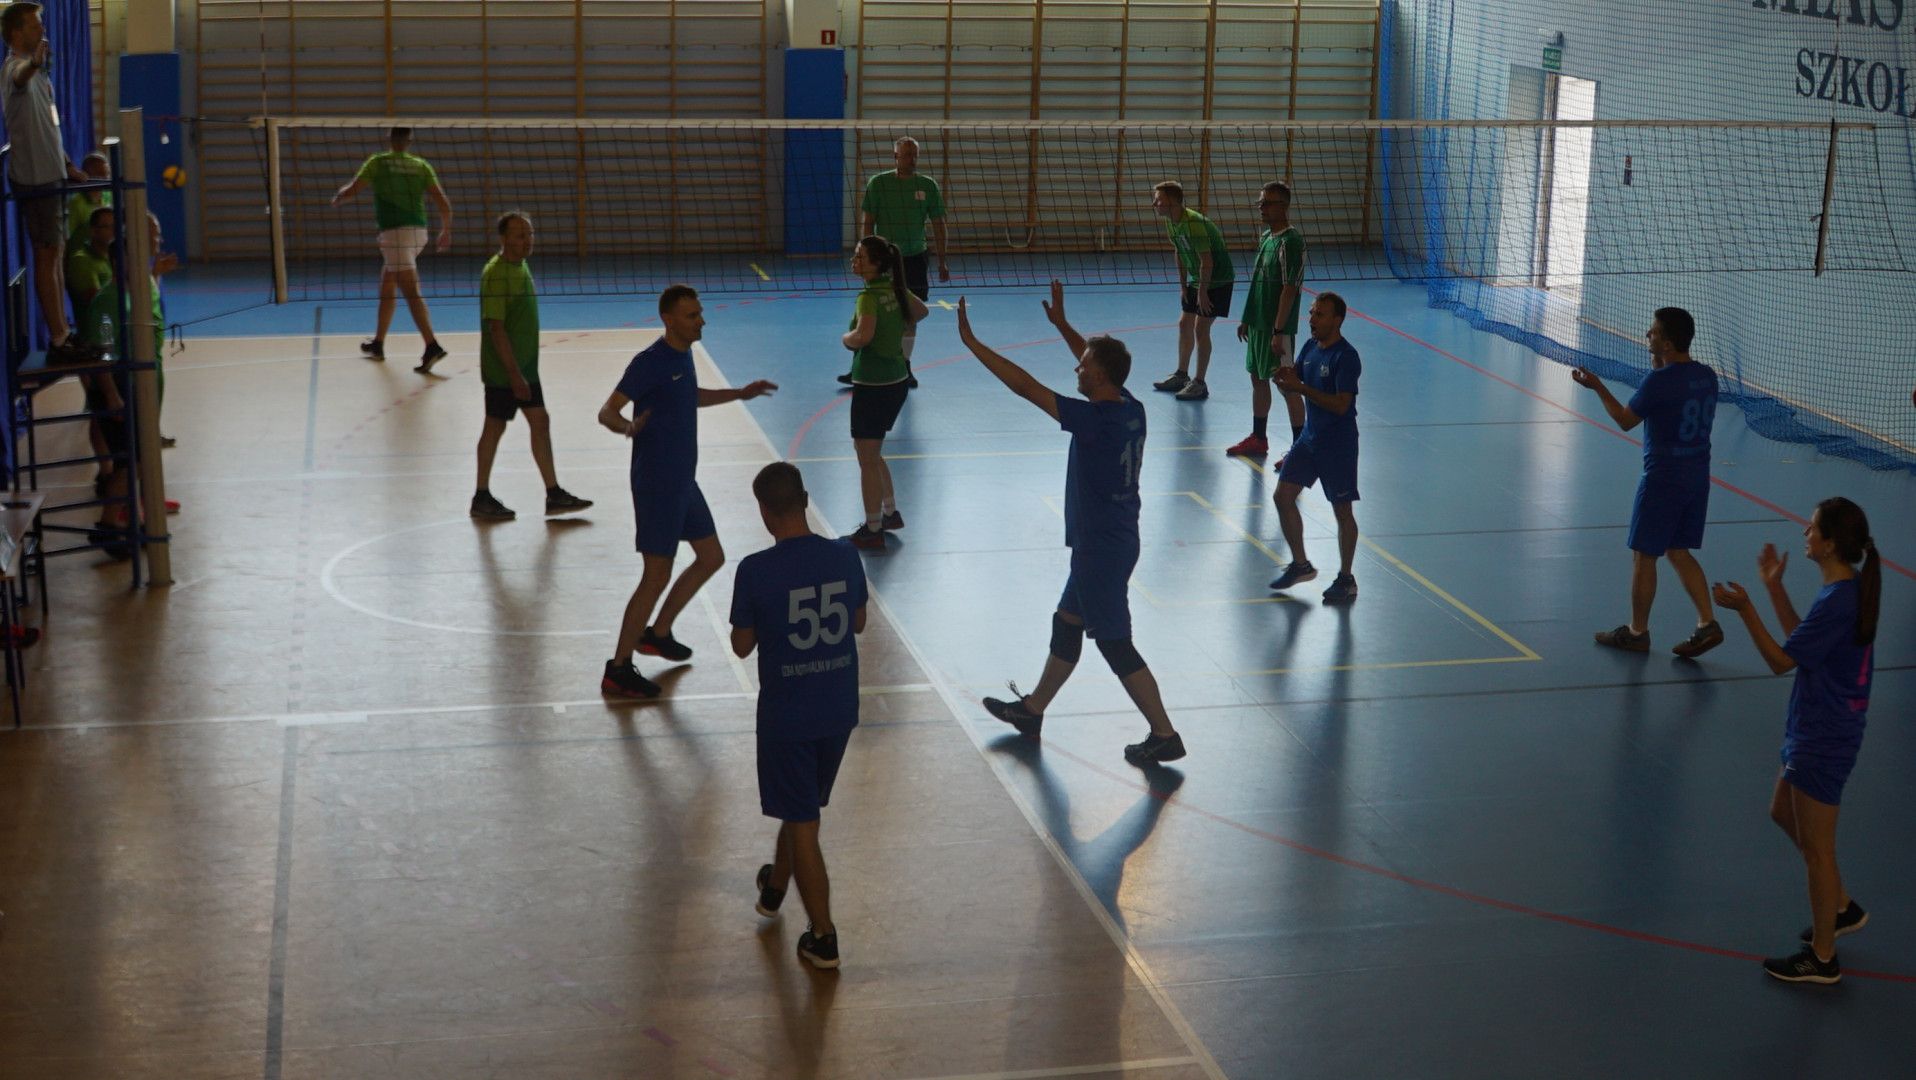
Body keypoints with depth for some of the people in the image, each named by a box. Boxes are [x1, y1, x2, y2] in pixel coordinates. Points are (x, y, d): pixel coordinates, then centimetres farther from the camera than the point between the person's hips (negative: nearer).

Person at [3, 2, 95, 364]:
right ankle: (59, 341, -4)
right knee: (47, 256, -7)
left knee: (57, 253, 15)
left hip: (50, 175, 10)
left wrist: (68, 165, 25)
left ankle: (63, 332, 24)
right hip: (34, 178, -10)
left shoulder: (37, 71, 15)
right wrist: (33, 63, -66)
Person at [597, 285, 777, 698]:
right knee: (657, 575, -7)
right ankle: (618, 671, 1)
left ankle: (657, 633, 32)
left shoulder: (683, 354, 8)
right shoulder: (650, 362, -20)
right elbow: (607, 411, -24)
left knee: (711, 558, 17)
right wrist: (628, 427, -45)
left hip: (683, 480, 9)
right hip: (656, 483, -9)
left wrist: (739, 394, 32)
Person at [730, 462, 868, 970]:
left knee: (802, 823, 6)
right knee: (800, 805, 26)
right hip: (839, 709, 5)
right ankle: (775, 886, 48)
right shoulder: (844, 556, -8)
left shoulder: (756, 570, -19)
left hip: (787, 714, -5)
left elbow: (742, 646, -8)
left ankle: (823, 938, 8)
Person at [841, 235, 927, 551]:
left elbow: (863, 335, -35)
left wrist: (846, 338, -14)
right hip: (897, 379, 9)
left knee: (868, 460, 1)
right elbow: (920, 311, 24)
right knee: (871, 452, 25)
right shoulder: (894, 288, 6)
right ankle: (890, 513, 36)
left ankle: (873, 532, 7)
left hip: (872, 383, -9)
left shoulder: (870, 295, -20)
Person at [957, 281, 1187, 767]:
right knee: (1066, 625, 22)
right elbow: (1100, 361, 19)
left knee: (1116, 645, 0)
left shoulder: (1094, 420, -26)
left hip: (1101, 549, -9)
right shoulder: (1130, 408, -2)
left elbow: (1025, 386, -24)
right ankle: (1033, 709, 38)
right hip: (1111, 541, 9)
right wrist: (1061, 324, 23)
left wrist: (970, 341, -19)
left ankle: (1164, 735, 6)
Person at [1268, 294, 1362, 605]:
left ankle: (1345, 579, 15)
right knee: (1283, 496, 6)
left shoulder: (1346, 357, -19)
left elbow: (1342, 404, -25)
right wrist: (1285, 377, -12)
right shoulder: (1310, 346, 6)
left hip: (1337, 444, -8)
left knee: (1342, 510, 3)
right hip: (1309, 437, 8)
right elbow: (1294, 380, 12)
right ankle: (1301, 565, 21)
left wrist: (1302, 388, -30)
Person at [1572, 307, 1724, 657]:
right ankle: (1707, 625, 8)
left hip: (1663, 479, -7)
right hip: (1698, 476, 7)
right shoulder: (1707, 376, 3)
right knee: (1679, 552, 17)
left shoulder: (1658, 381, -19)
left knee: (1644, 555, 7)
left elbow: (1625, 420, -6)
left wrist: (1597, 387, 3)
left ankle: (1636, 632, 17)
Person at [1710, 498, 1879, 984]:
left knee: (1816, 848, 3)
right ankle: (1841, 907, 38)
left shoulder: (1836, 602, -27)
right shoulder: (1850, 588, 3)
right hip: (1816, 730, 10)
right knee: (1784, 814, 26)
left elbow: (1782, 660, -20)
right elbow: (1803, 640, 12)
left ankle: (1822, 958, 17)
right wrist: (1774, 588, 11)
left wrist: (1744, 609, -21)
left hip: (1823, 740, -10)